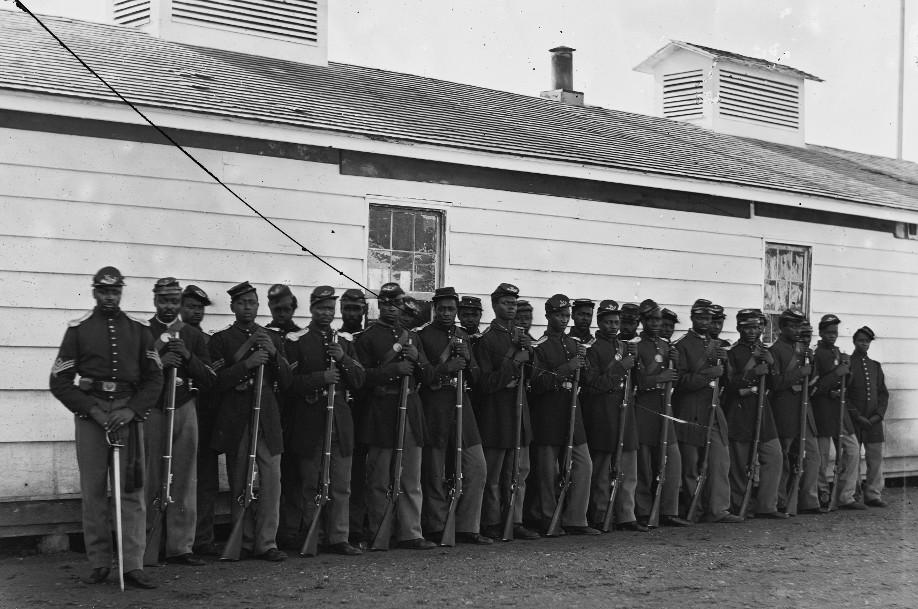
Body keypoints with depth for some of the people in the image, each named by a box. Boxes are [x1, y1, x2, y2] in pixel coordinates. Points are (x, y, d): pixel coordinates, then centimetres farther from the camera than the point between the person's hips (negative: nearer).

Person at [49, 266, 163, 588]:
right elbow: (59, 381, 3)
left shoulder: (138, 329, 9)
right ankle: (98, 564, 8)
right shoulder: (78, 329, 5)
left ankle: (133, 565, -4)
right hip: (90, 411, -1)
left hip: (129, 412, 1)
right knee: (93, 490, 0)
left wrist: (132, 411, -7)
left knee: (132, 490, -4)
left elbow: (154, 378, 9)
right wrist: (92, 410, -9)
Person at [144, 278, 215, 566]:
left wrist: (188, 357, -7)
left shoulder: (194, 335, 14)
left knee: (185, 480, 1)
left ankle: (180, 546, 6)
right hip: (151, 410, -3)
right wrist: (159, 363, -16)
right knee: (149, 481, -3)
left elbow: (209, 379, 9)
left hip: (185, 410, 3)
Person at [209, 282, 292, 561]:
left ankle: (267, 543, 1)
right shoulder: (220, 340, 5)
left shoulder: (272, 338, 15)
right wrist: (247, 364, -17)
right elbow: (216, 382, -7)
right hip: (235, 421, -2)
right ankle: (244, 542, 11)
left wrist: (274, 355, -5)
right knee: (240, 484, 2)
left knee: (271, 482, -4)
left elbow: (286, 382, 12)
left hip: (267, 418, 2)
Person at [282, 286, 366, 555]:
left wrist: (343, 359, -7)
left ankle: (338, 538, 7)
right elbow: (289, 382, -8)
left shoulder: (345, 341, 13)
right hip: (308, 422, -4)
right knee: (310, 484, 3)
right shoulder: (296, 341, -1)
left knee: (341, 485, 2)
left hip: (340, 421, 4)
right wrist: (321, 378, -18)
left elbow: (359, 381, 9)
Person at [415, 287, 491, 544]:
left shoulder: (463, 336, 16)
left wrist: (467, 359, -2)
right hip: (434, 410, -5)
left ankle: (467, 528, 8)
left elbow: (475, 378, 18)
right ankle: (436, 529, 11)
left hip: (461, 406, 5)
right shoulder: (422, 335, -1)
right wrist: (444, 368, -18)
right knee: (435, 474, -1)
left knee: (476, 468, 1)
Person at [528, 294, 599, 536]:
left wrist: (583, 362, -2)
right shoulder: (539, 347, -7)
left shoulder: (574, 345, 14)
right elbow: (537, 384, -15)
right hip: (547, 420, -6)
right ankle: (548, 521, 10)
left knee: (583, 464, 2)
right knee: (548, 471, -1)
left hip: (572, 414, 7)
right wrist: (566, 368, -20)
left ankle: (574, 520, 7)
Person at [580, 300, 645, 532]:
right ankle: (599, 519, 5)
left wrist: (635, 360, 6)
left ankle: (626, 517, 9)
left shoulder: (624, 347, 16)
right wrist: (621, 366, -16)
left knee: (628, 470, 5)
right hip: (601, 416, -7)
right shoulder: (591, 348, -6)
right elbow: (593, 384, -14)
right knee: (601, 472, -1)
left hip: (625, 413, 7)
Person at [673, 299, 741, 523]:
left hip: (714, 412, 6)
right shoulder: (682, 345, -3)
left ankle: (718, 509, 0)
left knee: (720, 461, -2)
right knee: (691, 466, 1)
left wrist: (723, 363, 0)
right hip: (690, 415, -5)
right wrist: (708, 374, -19)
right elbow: (681, 380, -11)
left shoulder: (716, 345, 18)